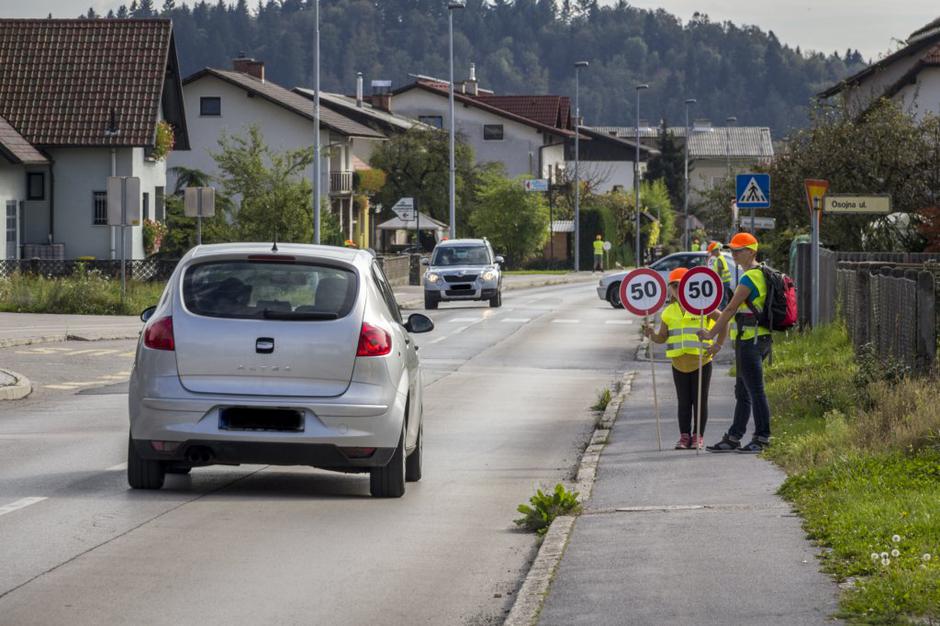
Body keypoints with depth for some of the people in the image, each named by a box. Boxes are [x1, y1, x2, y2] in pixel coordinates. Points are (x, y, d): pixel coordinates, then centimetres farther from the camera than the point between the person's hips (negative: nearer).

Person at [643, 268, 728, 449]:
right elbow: (662, 337, 10)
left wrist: (717, 345, -12)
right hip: (679, 364, 4)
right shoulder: (669, 312, 8)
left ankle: (698, 436, 9)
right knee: (683, 402, 7)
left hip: (701, 361, -4)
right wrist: (651, 334, -12)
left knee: (700, 401, 2)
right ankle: (684, 436, 13)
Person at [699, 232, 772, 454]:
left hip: (750, 341, -11)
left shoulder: (750, 278, -15)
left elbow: (731, 309, -15)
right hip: (751, 341, 11)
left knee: (755, 391, -7)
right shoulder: (759, 275, 16)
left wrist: (712, 333, -9)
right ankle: (733, 439, 20)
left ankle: (762, 439, -4)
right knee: (742, 392, 14)